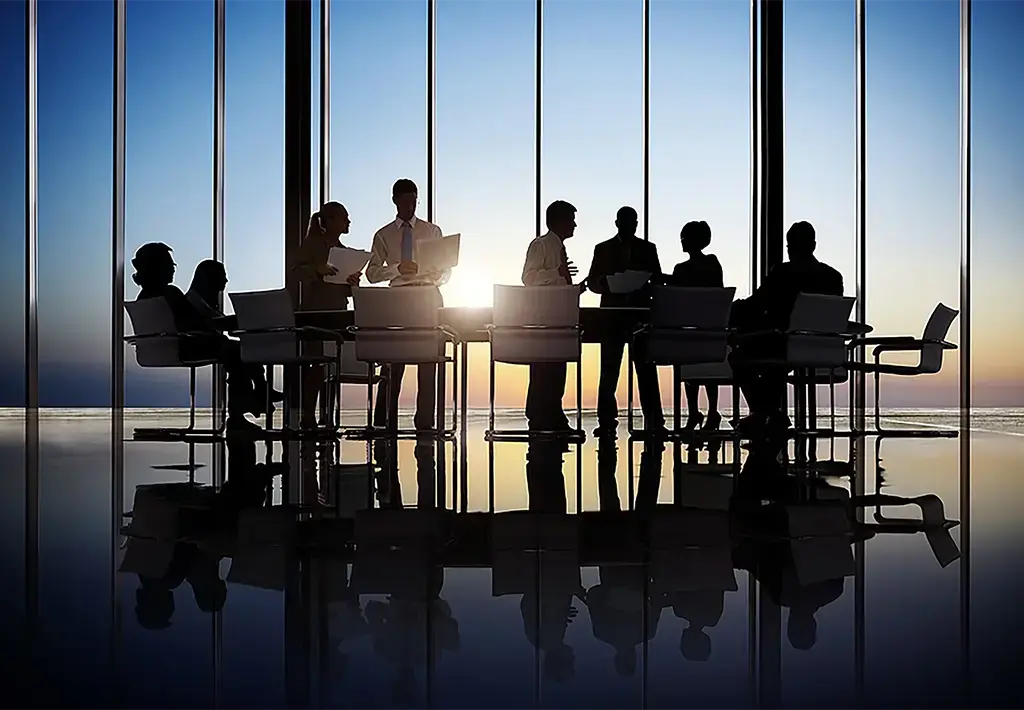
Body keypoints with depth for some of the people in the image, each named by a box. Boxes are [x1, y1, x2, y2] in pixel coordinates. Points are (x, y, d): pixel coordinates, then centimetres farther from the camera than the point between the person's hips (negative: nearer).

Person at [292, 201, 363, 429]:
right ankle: (307, 416, -7)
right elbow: (297, 270, -12)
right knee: (315, 362, -10)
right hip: (314, 312, -7)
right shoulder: (312, 243, 0)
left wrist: (352, 281, 0)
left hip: (337, 312, 7)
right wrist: (318, 269, -29)